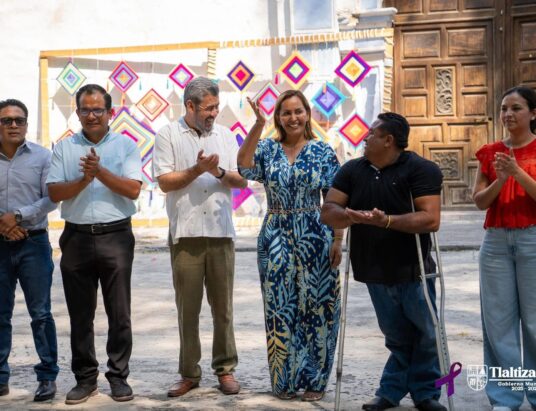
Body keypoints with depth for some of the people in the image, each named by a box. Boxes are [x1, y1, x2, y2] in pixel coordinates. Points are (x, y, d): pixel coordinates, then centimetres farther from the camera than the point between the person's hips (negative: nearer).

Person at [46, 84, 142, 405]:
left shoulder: (126, 146, 4)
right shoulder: (64, 148, 8)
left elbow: (133, 189, -7)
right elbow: (54, 193, -1)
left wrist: (100, 172, -16)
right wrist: (84, 180, -15)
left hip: (116, 236, -2)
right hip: (77, 237, 2)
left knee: (119, 313, 4)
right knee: (80, 314, 7)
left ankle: (119, 376, 15)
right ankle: (86, 378, 18)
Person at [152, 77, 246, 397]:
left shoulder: (226, 135, 9)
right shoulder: (168, 135, 1)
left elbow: (242, 180, 7)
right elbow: (165, 182, -5)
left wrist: (220, 173, -12)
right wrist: (198, 170, -16)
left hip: (221, 233, 2)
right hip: (185, 235, -2)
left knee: (223, 306, 7)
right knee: (188, 308, 5)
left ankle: (225, 369, 16)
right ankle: (190, 373, 14)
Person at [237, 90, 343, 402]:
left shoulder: (323, 152, 2)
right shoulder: (268, 149, 4)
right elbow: (244, 166, -17)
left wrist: (338, 240, -5)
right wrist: (258, 124, -21)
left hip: (315, 238, -1)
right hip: (276, 239, 1)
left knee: (315, 307, 2)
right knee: (280, 309, 5)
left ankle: (314, 379, 16)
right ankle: (285, 379, 18)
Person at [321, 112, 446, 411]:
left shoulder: (421, 169, -11)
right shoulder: (352, 170, 6)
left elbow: (431, 219, -21)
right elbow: (328, 211, 0)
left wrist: (386, 221, -31)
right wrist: (349, 215, -23)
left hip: (413, 271, -4)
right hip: (375, 272, 4)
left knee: (426, 335, 3)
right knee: (397, 337, 14)